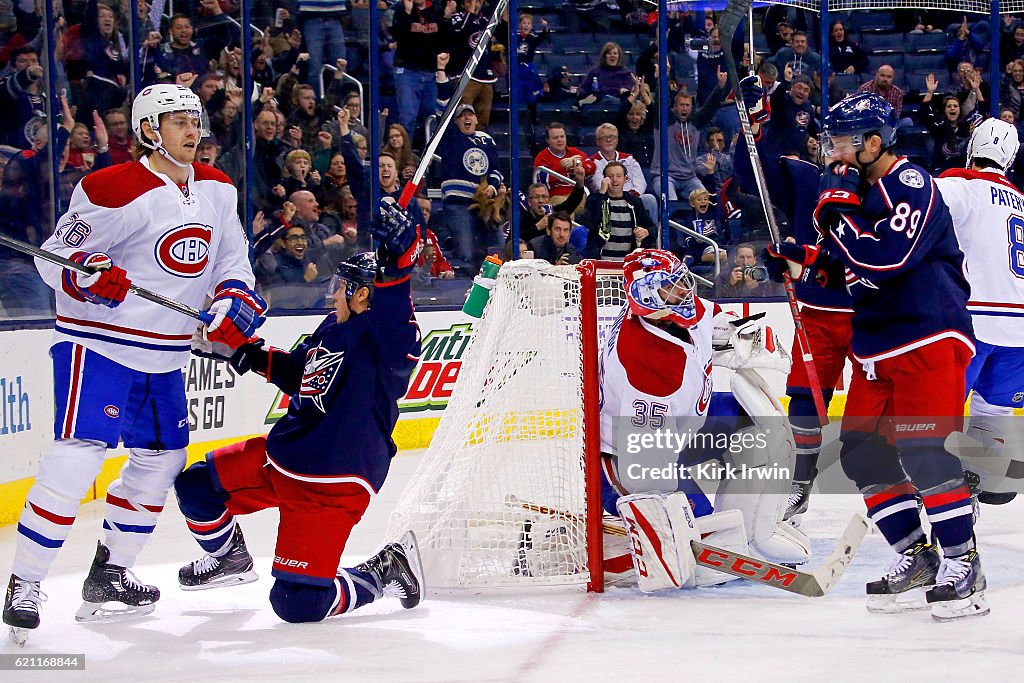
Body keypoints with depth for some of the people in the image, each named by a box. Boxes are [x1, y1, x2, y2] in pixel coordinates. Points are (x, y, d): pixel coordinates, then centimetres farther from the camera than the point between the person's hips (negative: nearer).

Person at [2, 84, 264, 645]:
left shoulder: (216, 191, 7)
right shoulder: (115, 191, -15)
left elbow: (231, 258, 15)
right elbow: (54, 256, -11)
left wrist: (236, 302, -4)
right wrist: (87, 275, -32)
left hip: (164, 356, 8)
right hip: (98, 343, -8)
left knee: (161, 460, 14)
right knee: (76, 458, -19)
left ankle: (109, 575, 28)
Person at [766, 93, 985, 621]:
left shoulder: (912, 186, -13)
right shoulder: (855, 190, 15)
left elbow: (886, 259, -27)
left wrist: (837, 212, -19)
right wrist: (805, 261, 7)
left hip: (929, 339, -9)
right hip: (877, 346, 9)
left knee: (922, 449, -16)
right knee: (863, 453, 5)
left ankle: (962, 562, -9)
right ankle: (915, 556, 13)